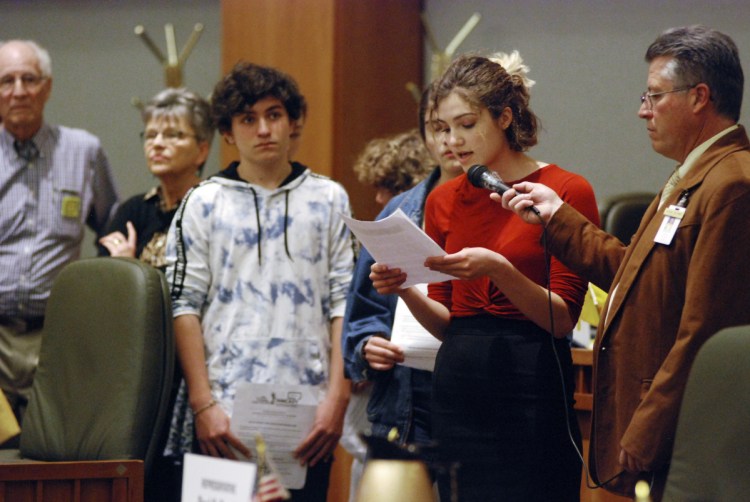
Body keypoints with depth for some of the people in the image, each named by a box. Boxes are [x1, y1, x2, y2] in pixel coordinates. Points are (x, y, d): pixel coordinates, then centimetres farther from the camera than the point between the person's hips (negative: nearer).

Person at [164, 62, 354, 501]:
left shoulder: (329, 199, 11)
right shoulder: (203, 204, 8)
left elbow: (344, 303, 7)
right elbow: (184, 307, 3)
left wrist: (337, 398, -4)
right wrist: (204, 405, -7)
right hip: (226, 414, -1)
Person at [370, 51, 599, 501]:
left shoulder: (567, 192, -4)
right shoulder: (445, 201, 11)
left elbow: (562, 318, -8)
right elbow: (445, 323, 13)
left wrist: (499, 270, -22)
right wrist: (405, 290, -6)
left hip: (530, 387, -5)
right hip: (458, 388, 5)